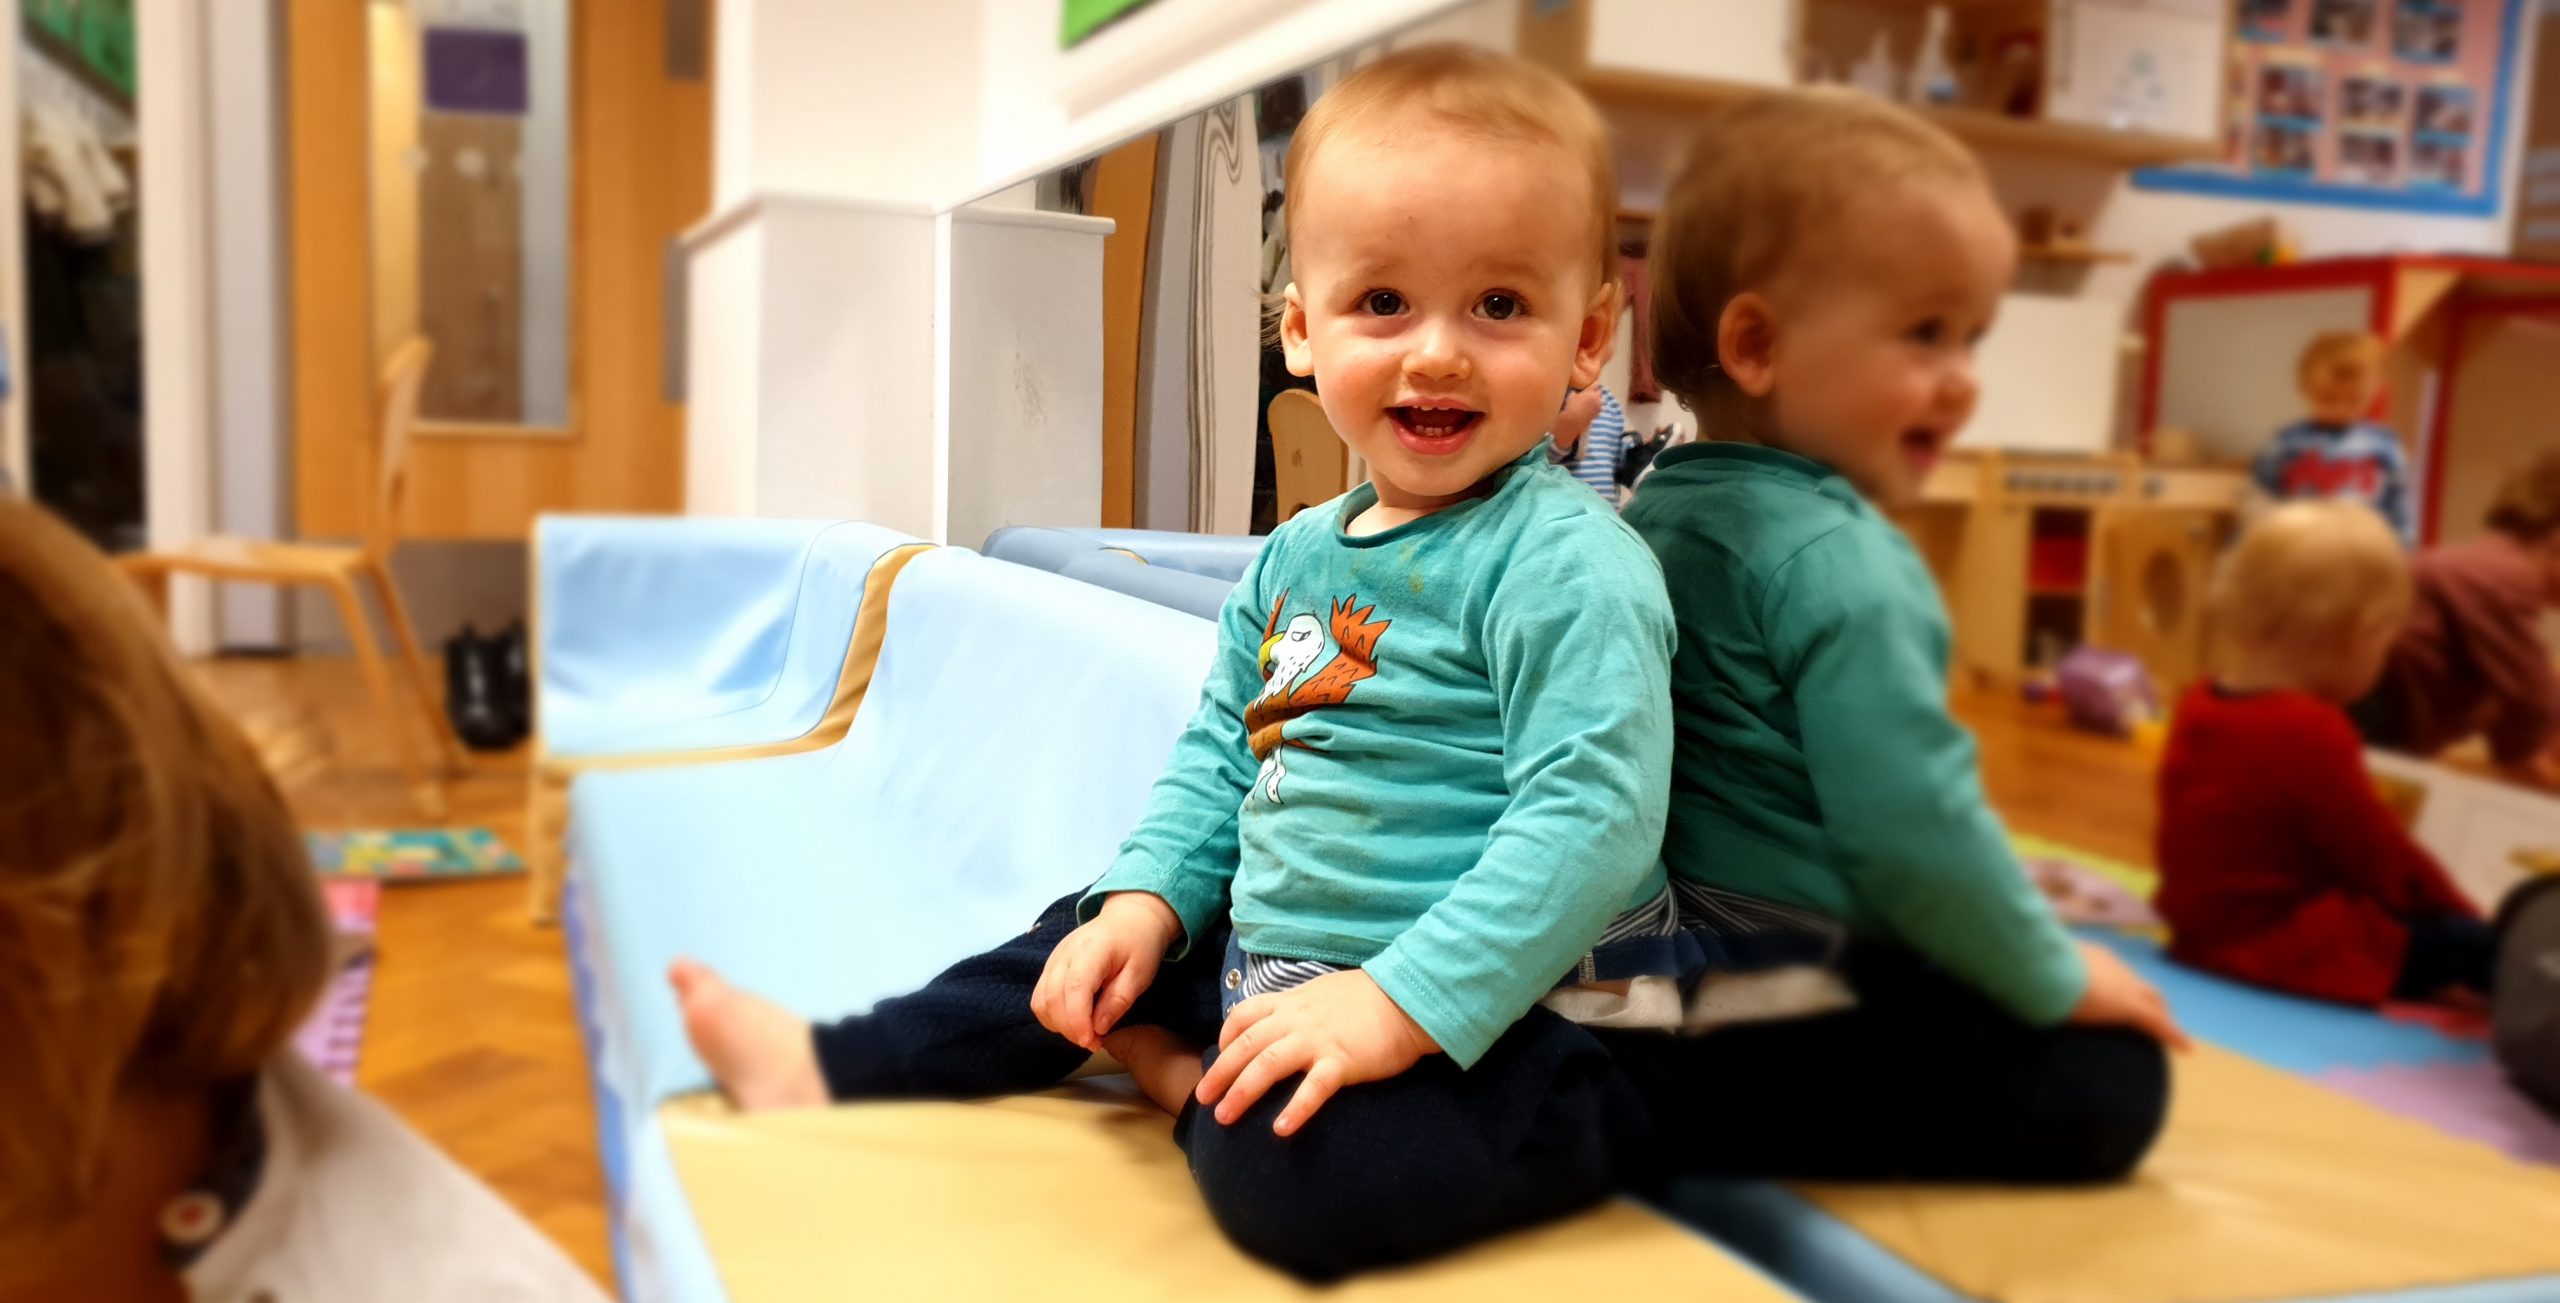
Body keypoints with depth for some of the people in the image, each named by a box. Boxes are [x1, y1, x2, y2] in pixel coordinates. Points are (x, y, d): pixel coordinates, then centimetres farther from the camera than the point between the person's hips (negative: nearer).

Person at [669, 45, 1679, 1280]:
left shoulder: (1569, 564, -19)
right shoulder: (1297, 555, 7)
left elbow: (1592, 818, -26)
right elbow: (1220, 752, 16)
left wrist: (1400, 1002, -31)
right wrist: (1148, 902, 2)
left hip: (1503, 1014, -8)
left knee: (1293, 1165, -32)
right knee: (1088, 939, 20)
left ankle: (1186, 1074, 1)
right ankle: (833, 1067, 34)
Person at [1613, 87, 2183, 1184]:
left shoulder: (1653, 511, 9)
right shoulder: (1837, 562, -21)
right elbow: (1915, 828, -24)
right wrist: (2057, 980, -7)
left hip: (1640, 975, 9)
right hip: (1771, 1019, -9)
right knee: (2111, 1078, 1)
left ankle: (1654, 1114, 8)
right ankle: (1678, 1129, -7)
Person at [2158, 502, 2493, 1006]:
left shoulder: (2198, 706, 5)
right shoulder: (2310, 732, -23)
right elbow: (2387, 863, -12)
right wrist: (2460, 911, 6)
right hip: (2289, 953, -9)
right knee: (2465, 942, -8)